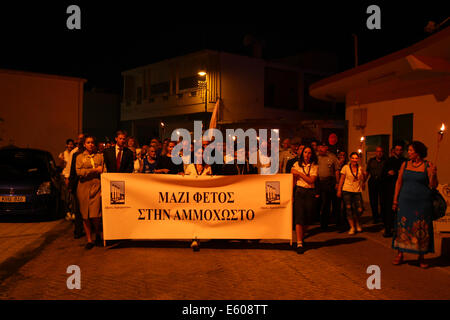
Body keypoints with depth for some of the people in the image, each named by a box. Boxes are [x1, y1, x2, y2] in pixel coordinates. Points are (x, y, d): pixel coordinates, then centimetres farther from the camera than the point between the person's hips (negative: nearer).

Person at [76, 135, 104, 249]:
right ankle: (89, 239, 11)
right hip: (84, 187, 0)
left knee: (95, 215, -9)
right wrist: (95, 170, -7)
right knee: (85, 215, 0)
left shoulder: (99, 156, 14)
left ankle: (98, 235, 17)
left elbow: (104, 172, 8)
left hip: (96, 186, 0)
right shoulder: (80, 157, 12)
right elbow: (79, 172, -3)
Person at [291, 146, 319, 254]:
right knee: (299, 216, -11)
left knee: (308, 217, 3)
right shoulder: (297, 164, 7)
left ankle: (302, 238, 27)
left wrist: (300, 173, -11)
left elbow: (311, 180, -8)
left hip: (310, 192, 0)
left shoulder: (314, 166, 3)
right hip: (299, 191, 0)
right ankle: (299, 243, -13)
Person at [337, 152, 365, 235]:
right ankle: (352, 227, 9)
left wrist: (362, 173, -6)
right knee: (349, 209, -3)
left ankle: (357, 223, 24)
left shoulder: (360, 168, 6)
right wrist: (339, 190, 0)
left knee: (360, 209, -6)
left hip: (357, 191, 2)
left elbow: (363, 180, 12)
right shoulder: (345, 167, -1)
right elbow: (341, 180, 2)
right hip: (347, 191, -2)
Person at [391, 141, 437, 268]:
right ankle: (400, 255, 12)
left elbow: (433, 185, -4)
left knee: (422, 229, 3)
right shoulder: (405, 164, 6)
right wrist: (395, 200, 6)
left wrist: (433, 174, -23)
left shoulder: (428, 165, -3)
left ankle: (421, 257, 16)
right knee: (402, 226, 2)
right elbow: (399, 182, 9)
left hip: (422, 202, -2)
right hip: (405, 201, 2)